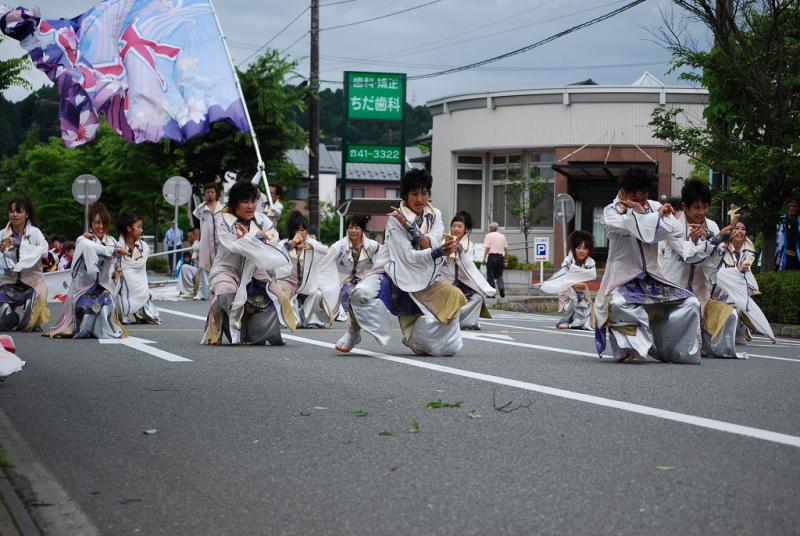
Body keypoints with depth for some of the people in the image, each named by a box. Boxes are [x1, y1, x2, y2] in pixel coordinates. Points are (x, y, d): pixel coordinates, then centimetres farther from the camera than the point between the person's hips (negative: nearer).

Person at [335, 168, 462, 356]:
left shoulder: (434, 215, 5)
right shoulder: (395, 219, -11)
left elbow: (431, 244, -13)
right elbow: (409, 257, -18)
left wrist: (409, 226, -20)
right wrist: (439, 252, -28)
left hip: (425, 283, 4)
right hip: (397, 277, -4)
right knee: (361, 294, -37)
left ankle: (412, 336, 27)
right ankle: (354, 333, -7)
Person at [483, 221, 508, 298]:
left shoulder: (488, 235, -1)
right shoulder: (502, 236, 13)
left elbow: (487, 248, -10)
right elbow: (506, 248, 11)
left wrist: (484, 258, -7)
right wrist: (506, 260, 14)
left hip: (491, 256, -4)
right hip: (500, 257, 5)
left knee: (490, 276, 2)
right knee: (499, 275, 14)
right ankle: (501, 288, -8)